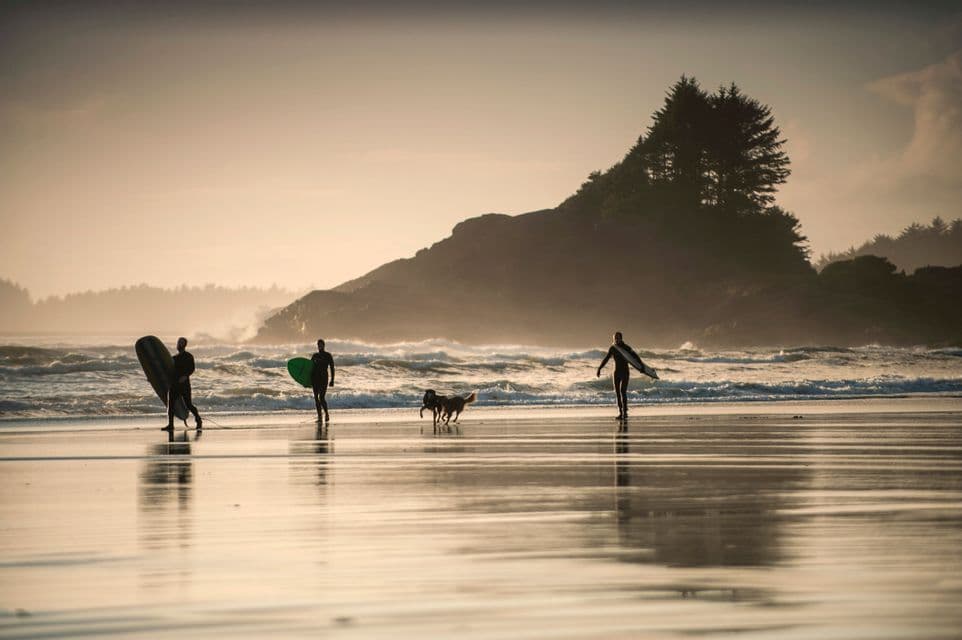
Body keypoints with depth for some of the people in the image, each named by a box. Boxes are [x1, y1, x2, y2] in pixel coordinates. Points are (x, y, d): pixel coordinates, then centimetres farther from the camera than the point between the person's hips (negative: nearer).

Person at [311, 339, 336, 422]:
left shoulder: (328, 356, 0)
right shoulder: (314, 356, 12)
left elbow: (332, 368, -1)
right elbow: (310, 368, 15)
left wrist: (332, 380, -8)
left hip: (323, 378, -5)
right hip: (315, 378, 5)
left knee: (322, 398, -13)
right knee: (316, 398, 1)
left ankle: (326, 414, 8)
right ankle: (319, 417, 6)